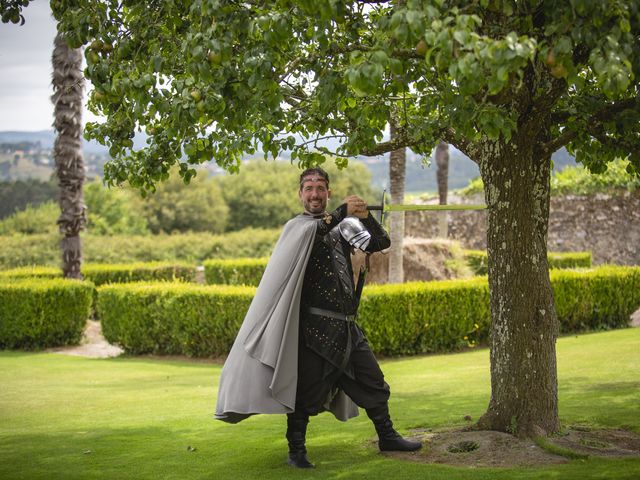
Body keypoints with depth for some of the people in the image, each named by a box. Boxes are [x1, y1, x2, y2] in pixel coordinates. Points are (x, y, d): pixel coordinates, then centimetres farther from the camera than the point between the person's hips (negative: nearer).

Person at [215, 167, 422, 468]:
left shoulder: (342, 226, 12)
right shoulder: (295, 226, 0)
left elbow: (381, 243, 5)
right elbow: (310, 232, -23)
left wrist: (365, 217, -12)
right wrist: (341, 212, -25)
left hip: (347, 329, 5)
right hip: (316, 328, -5)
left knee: (374, 384, 13)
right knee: (306, 393, -3)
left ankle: (387, 437, 27)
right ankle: (296, 451, 10)